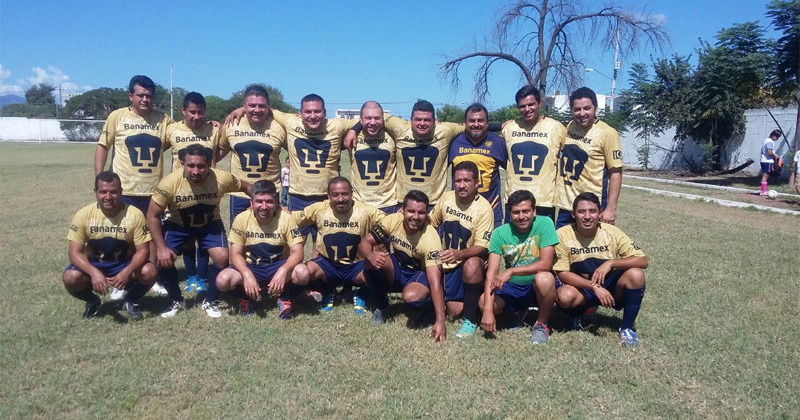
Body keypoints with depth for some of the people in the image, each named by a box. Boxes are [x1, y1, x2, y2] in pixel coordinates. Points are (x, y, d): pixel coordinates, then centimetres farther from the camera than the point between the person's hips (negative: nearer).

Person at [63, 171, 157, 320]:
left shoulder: (134, 214, -18)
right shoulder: (84, 215, -16)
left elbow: (143, 250, -16)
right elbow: (75, 252, -17)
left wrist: (127, 272, -35)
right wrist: (94, 273, -36)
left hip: (125, 264, -1)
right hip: (93, 265, 1)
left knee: (149, 272, -30)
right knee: (70, 277, -29)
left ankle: (131, 300, 3)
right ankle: (92, 301, 6)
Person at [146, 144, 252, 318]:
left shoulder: (222, 178, -30)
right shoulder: (170, 183, -32)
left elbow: (246, 187, -8)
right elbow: (153, 216, -20)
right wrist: (161, 248, -24)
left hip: (210, 224, 0)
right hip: (177, 225, 0)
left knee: (222, 257, -21)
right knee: (164, 260, -18)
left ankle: (210, 301, 5)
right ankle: (176, 300, 12)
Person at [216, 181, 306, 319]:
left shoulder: (286, 218, -15)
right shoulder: (242, 219, -12)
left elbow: (297, 252, -17)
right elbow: (235, 254, -10)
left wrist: (283, 271, -37)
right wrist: (247, 275, -30)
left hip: (278, 266, -1)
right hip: (251, 267, 1)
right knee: (222, 280, -28)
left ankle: (284, 298, 0)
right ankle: (247, 298, 6)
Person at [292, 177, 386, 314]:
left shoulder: (365, 211, -12)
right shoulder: (318, 209, -7)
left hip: (356, 265, -1)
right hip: (327, 263, 2)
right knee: (301, 272, -28)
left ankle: (360, 295, 7)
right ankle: (328, 292, 8)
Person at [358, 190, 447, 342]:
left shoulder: (431, 238, -30)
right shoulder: (393, 220, -18)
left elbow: (435, 281, -35)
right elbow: (364, 243, -14)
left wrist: (440, 321, -42)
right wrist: (370, 255, -40)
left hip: (420, 274, -4)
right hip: (396, 270, 4)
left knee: (411, 296, -38)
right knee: (373, 260, -28)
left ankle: (430, 304, 1)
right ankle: (381, 307, -4)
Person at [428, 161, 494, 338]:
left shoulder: (484, 208, -18)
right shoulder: (446, 198, -3)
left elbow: (481, 247, -22)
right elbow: (431, 223, 14)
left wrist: (458, 254, -38)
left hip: (469, 261, -4)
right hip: (444, 262, 4)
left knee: (472, 264, -40)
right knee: (454, 311, -5)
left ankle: (471, 320, -22)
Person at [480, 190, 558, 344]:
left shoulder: (544, 223, -15)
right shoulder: (500, 233, -10)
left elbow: (546, 264, -22)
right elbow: (491, 273, -17)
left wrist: (511, 271, -30)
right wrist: (488, 310, -28)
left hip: (537, 285, -3)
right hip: (512, 287, 3)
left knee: (544, 278, -37)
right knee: (484, 302, -24)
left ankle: (541, 324, -7)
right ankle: (519, 313, 13)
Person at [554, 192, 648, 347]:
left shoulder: (612, 232, -12)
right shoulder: (563, 234, -16)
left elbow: (642, 261, -13)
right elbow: (562, 274, -15)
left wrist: (611, 263, -28)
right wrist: (594, 287, -25)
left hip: (611, 287, 2)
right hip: (581, 288, -2)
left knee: (636, 274, -28)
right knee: (565, 296, -36)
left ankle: (627, 328, -7)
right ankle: (576, 316, 4)